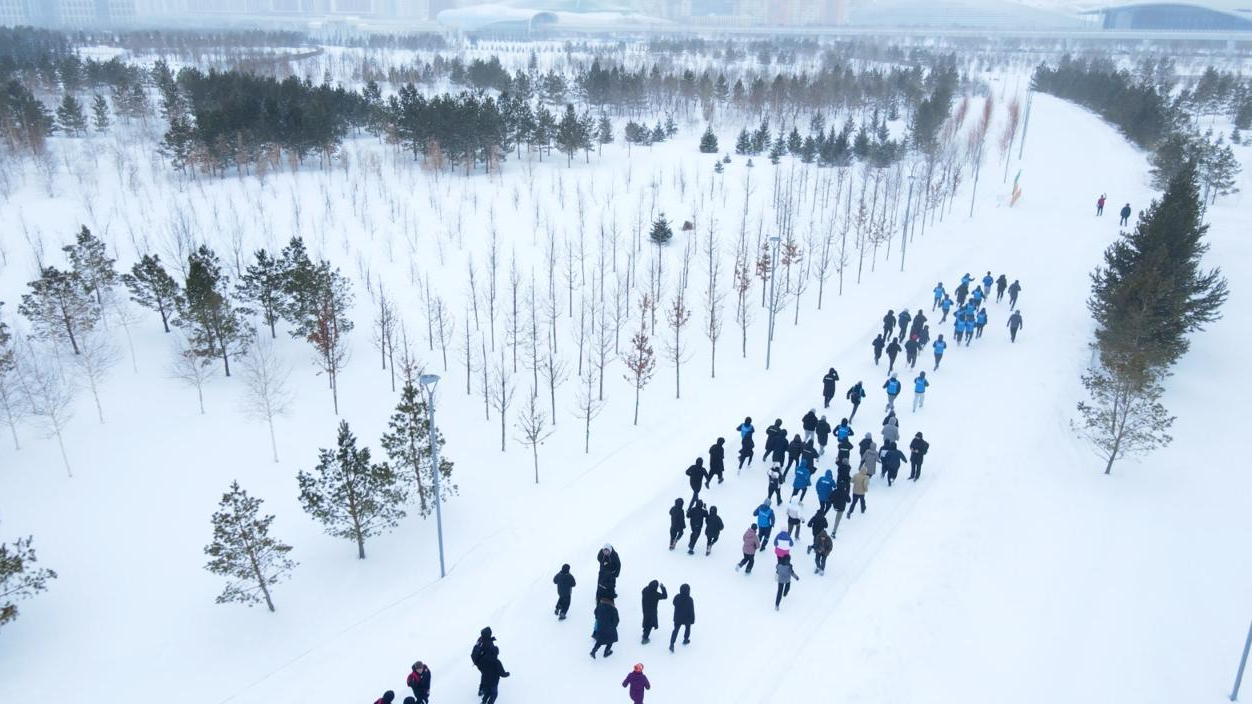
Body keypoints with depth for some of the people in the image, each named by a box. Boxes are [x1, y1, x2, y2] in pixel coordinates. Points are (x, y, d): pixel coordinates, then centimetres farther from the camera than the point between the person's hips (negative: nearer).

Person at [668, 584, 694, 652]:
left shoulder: (677, 597, -16)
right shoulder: (689, 600, -27)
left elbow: (674, 604, 6)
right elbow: (692, 611, -19)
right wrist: (692, 620, -8)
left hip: (677, 618, 3)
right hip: (687, 619, -2)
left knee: (676, 630, 12)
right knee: (687, 628, 27)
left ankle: (671, 645, 2)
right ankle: (685, 640, 44)